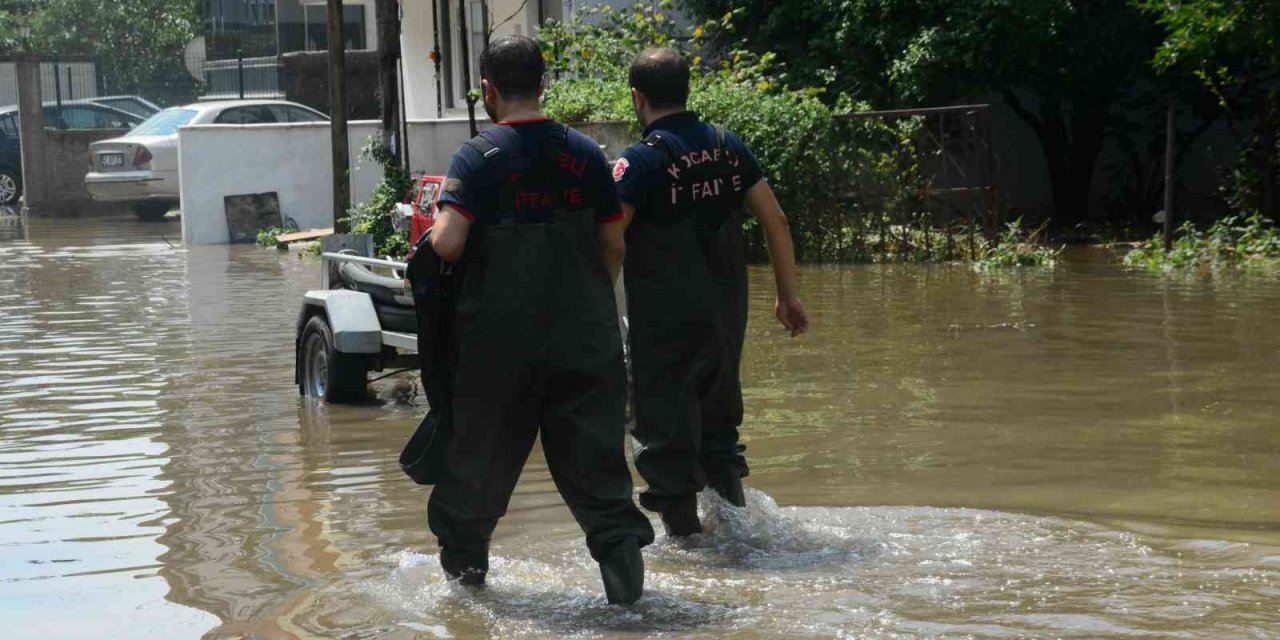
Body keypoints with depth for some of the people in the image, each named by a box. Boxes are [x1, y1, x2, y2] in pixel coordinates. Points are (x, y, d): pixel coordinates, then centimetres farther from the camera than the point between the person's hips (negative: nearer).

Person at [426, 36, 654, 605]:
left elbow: (447, 244, -19)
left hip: (499, 338, -2)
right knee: (593, 455, 6)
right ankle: (620, 549, -6)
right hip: (583, 337, 2)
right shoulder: (584, 153, 1)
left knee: (481, 451, 14)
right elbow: (615, 246, 5)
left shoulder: (478, 158, -10)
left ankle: (463, 558, 28)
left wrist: (435, 228, 4)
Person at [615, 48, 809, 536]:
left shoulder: (641, 162, -11)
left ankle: (683, 528, 8)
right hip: (727, 313, 6)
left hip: (665, 322, -6)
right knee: (718, 418, 21)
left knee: (668, 427, 5)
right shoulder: (728, 147, 5)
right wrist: (788, 295, 12)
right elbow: (775, 221, 6)